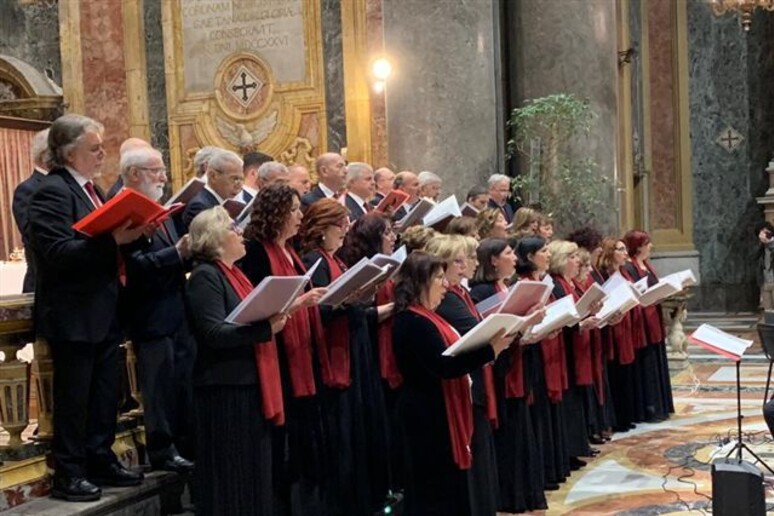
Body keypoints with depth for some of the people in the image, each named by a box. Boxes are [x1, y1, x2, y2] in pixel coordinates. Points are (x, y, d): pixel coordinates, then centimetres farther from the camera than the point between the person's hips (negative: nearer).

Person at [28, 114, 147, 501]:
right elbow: (59, 253, -24)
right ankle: (68, 473, 14)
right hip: (73, 316, -9)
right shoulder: (52, 192, -15)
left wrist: (128, 234, -1)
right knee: (74, 396, 2)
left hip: (102, 312, 9)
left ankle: (101, 460, 28)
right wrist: (112, 241, -28)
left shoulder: (90, 188, 14)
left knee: (104, 393, 15)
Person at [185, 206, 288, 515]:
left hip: (251, 382, 9)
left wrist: (273, 319, 3)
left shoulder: (235, 273, 17)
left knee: (254, 469, 14)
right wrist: (266, 328, -24)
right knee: (231, 472, -1)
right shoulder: (205, 276, -11)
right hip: (226, 386, -9)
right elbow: (215, 333, -21)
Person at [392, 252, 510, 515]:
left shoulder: (425, 317, 14)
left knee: (450, 488, 15)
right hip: (429, 416, -10)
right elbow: (444, 365, -26)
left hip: (440, 413, 10)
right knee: (435, 492, -2)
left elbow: (453, 352, 17)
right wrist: (491, 349, -29)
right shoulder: (413, 321, -19)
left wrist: (490, 343, 5)